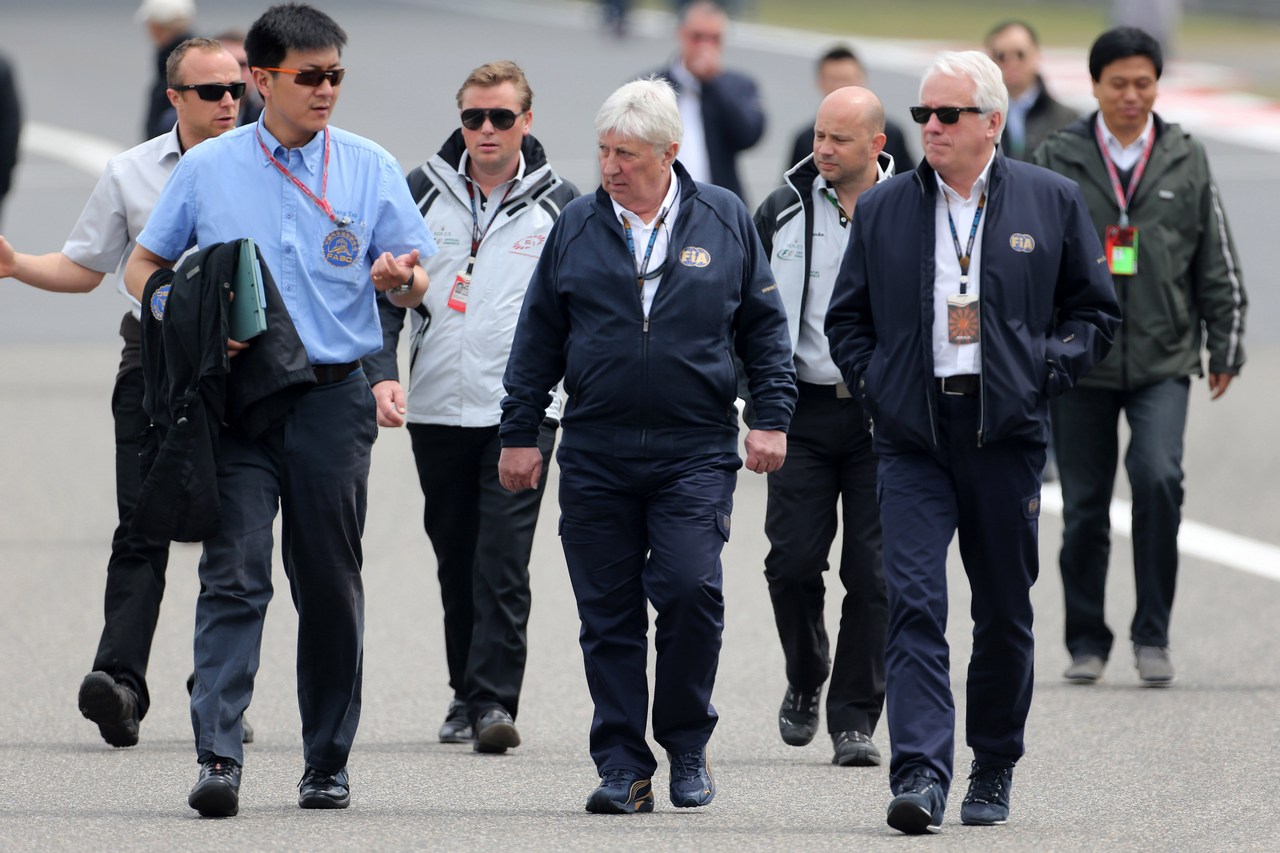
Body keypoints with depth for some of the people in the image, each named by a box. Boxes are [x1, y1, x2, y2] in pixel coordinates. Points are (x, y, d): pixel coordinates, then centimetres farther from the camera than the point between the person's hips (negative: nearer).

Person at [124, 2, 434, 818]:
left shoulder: (369, 168, 6)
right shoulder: (208, 169, 5)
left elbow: (416, 283, 7)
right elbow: (143, 268, 11)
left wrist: (399, 276, -18)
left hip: (334, 398, 1)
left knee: (329, 583, 6)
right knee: (235, 574, -12)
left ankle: (329, 760, 16)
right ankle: (219, 758, -19)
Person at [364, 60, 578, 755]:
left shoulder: (559, 205, 2)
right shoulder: (421, 193, 4)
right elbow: (383, 288, 5)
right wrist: (381, 372, -9)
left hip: (523, 410, -3)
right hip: (437, 409, 3)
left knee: (503, 561, -12)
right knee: (456, 561, 11)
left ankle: (494, 700, -14)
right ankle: (467, 694, 23)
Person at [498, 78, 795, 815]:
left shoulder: (724, 221, 4)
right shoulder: (578, 227, 7)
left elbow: (764, 325, 9)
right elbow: (539, 336, 11)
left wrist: (772, 416, 1)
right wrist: (520, 432, 9)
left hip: (695, 451, -2)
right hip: (596, 455, 2)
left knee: (691, 589, -14)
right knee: (609, 615, 1)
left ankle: (688, 745, 5)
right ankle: (623, 767, 7)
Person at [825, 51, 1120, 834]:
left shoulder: (1052, 203, 4)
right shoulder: (883, 210, 8)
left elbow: (1096, 309, 10)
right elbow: (846, 317, 16)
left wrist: (1045, 371, -5)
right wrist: (872, 383, 1)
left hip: (1006, 435, 0)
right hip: (913, 437, 0)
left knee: (1005, 613, 9)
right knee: (914, 604, -13)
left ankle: (995, 770, 25)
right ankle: (920, 776, -19)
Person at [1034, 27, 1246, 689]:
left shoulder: (1186, 161, 7)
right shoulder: (1057, 162, 3)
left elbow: (1217, 264, 12)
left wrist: (1225, 348, 10)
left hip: (1163, 361, 0)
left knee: (1158, 478, -19)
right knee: (1085, 508, 3)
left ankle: (1152, 635, -9)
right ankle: (1087, 643, 17)